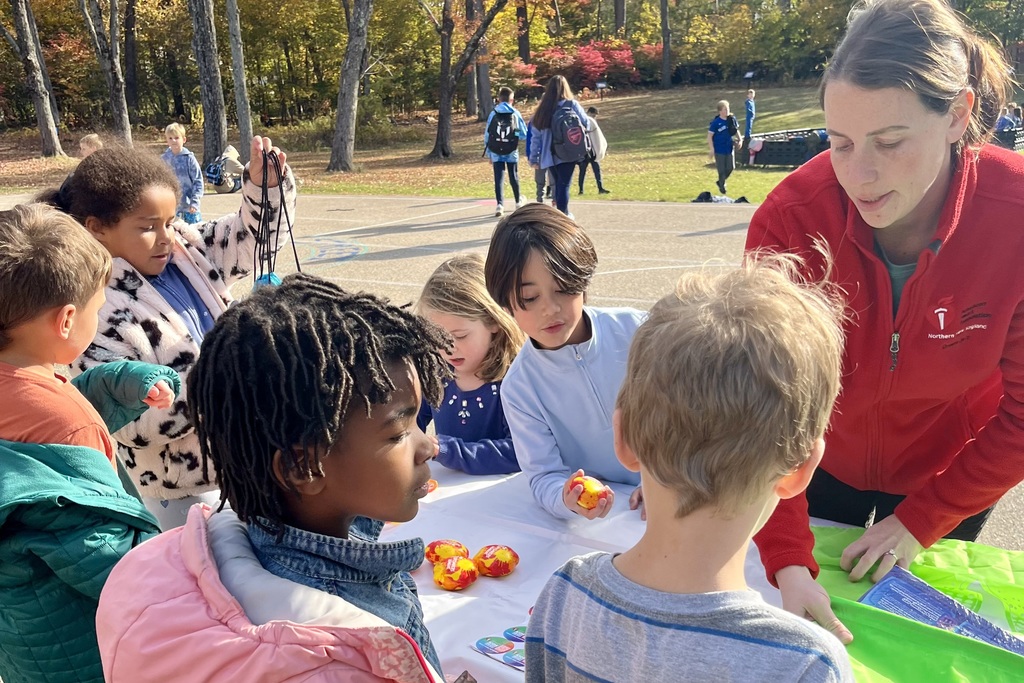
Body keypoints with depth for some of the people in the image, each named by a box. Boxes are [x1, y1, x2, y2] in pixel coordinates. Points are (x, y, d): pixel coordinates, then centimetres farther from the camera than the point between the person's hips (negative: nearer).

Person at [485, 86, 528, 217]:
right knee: (514, 177, 16)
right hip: (512, 152, 0)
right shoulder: (516, 114, -2)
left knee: (499, 178, 0)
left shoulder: (493, 114, 1)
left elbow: (487, 135, 3)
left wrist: (488, 153, 11)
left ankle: (500, 204, -13)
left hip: (496, 153, 0)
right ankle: (518, 201, 33)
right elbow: (524, 134, 1)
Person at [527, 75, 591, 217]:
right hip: (568, 154, -4)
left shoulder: (542, 110, 7)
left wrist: (534, 158, 9)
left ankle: (563, 214, 26)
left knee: (558, 183, 18)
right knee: (564, 184, -4)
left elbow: (536, 136, 6)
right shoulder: (571, 105, -3)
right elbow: (586, 123, 3)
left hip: (550, 156, 4)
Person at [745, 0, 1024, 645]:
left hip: (948, 475, 1)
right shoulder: (789, 220, -31)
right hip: (823, 463, 0)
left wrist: (922, 521, -15)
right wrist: (787, 562, -35)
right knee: (813, 627, 24)